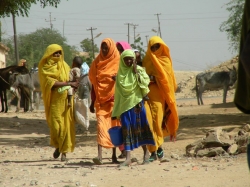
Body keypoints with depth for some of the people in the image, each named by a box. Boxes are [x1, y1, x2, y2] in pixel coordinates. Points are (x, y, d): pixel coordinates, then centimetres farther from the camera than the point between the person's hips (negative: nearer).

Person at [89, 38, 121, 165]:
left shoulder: (118, 62, 1)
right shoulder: (97, 62, 9)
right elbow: (93, 83, 12)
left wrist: (118, 78, -21)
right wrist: (92, 102, 10)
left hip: (114, 100, -1)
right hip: (100, 100, 1)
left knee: (114, 126, 5)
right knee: (101, 125, -12)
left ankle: (114, 154, 16)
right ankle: (100, 155, -22)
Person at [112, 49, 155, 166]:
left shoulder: (139, 70, 2)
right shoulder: (120, 73, 8)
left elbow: (146, 82, -14)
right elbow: (118, 91, 12)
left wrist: (136, 72, -15)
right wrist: (116, 111, 12)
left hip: (136, 101, -2)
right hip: (124, 103, 2)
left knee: (140, 127, 2)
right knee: (126, 129, -2)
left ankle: (145, 152, 20)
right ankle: (128, 158, -5)